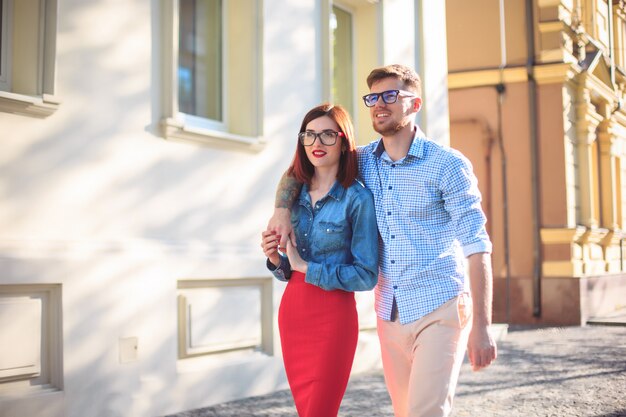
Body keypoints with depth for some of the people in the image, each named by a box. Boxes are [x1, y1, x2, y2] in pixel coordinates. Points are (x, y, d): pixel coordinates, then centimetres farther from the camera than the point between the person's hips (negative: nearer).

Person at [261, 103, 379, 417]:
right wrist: (275, 258, -7)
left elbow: (365, 276, -14)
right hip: (291, 313, 6)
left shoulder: (357, 198, -11)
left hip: (333, 316, -6)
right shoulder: (296, 193, 7)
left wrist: (304, 266, -14)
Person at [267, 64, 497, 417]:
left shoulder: (448, 164, -6)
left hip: (439, 310, -5)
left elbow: (476, 245, -10)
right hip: (390, 314, 5)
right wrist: (282, 208, -1)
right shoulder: (364, 161, 7)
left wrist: (482, 327, -16)